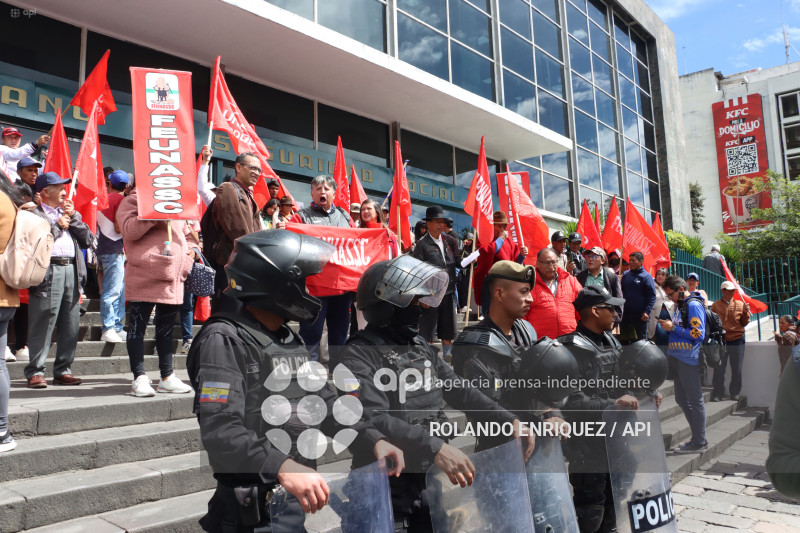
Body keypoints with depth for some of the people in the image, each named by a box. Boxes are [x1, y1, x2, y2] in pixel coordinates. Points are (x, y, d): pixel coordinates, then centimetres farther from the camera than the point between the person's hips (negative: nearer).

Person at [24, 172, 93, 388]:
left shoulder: (68, 213, 23)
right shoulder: (34, 213, 3)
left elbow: (88, 240, 13)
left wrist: (73, 217, 5)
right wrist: (57, 226, -5)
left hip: (72, 271, 6)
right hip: (48, 272, -6)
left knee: (70, 326, 6)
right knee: (42, 325, -4)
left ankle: (63, 370, 15)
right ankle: (35, 372, 5)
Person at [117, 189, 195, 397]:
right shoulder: (132, 201, 0)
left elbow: (183, 231, 31)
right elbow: (130, 230, -16)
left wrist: (189, 250, 14)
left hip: (172, 277, 7)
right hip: (144, 277, -6)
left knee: (166, 329, 12)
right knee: (137, 327, -2)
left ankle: (167, 377, 20)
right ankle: (139, 379, 4)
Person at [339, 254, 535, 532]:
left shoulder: (421, 347, 9)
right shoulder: (360, 355, -17)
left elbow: (460, 391, 10)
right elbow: (373, 419, -30)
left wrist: (509, 420, -1)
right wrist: (436, 447, -38)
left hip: (430, 477, 7)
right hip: (387, 486, -7)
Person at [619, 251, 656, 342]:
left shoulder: (646, 276, -6)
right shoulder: (625, 275, 8)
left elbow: (652, 296, -9)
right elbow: (621, 292, 14)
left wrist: (647, 312, -17)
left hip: (640, 316, -5)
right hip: (625, 314, 5)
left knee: (641, 340, 7)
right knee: (624, 340, 11)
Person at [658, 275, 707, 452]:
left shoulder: (693, 305, -13)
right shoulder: (680, 305, 14)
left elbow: (698, 334, -19)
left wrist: (673, 328, -16)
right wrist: (668, 325, 7)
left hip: (689, 359, -10)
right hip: (678, 358, 10)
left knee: (695, 401, 0)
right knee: (682, 400, 15)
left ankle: (699, 442, 9)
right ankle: (697, 436, 25)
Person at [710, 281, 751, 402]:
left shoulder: (740, 304, 7)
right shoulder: (715, 305, 5)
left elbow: (744, 323, 8)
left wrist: (746, 312, -9)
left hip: (737, 340, 1)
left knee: (737, 369, 6)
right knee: (719, 369, 0)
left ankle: (735, 393, 19)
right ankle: (718, 393, 8)